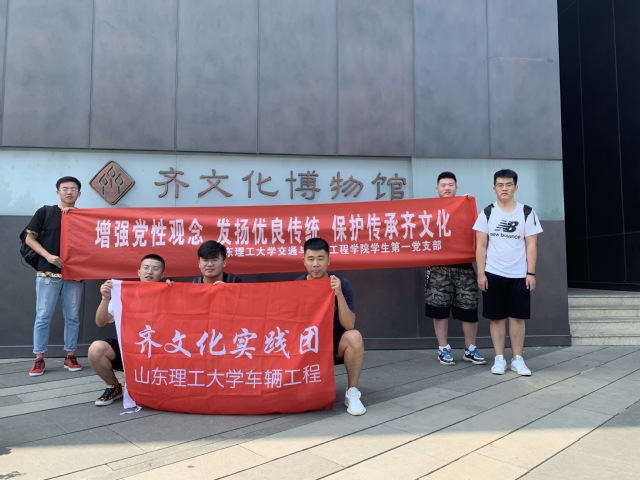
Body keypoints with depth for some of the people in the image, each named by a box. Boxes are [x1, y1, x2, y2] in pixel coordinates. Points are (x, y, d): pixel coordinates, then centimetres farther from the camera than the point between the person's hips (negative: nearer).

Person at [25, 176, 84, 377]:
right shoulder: (45, 212, 4)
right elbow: (29, 238, 2)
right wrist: (48, 256, -10)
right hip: (47, 274, -2)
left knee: (72, 317, 6)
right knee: (43, 316, 1)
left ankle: (70, 356, 16)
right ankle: (39, 359, 10)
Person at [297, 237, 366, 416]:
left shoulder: (342, 284, -14)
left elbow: (349, 325, -22)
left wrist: (339, 294, -34)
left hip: (336, 343, -2)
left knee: (354, 337, -34)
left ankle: (352, 393, -15)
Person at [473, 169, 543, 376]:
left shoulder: (527, 213, 2)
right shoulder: (487, 213, 2)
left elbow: (531, 245, 1)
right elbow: (481, 246, 0)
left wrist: (531, 273, -5)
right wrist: (481, 273, -6)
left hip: (519, 275, 0)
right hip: (493, 274, 0)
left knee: (518, 317, 5)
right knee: (496, 317, 5)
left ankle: (517, 359, 15)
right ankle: (499, 358, 14)